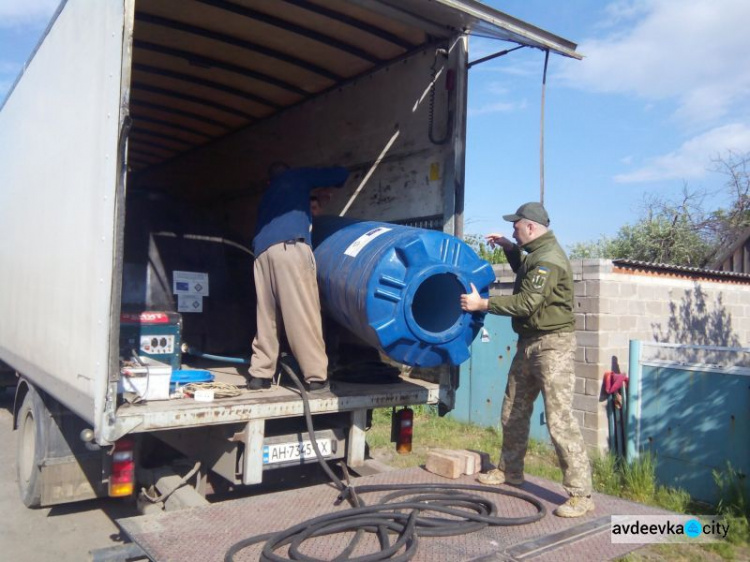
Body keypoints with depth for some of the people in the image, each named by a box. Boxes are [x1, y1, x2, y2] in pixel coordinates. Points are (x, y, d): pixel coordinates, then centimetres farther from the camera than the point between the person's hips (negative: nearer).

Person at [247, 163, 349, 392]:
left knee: (267, 316, 10)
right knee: (304, 314, -9)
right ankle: (316, 376, -9)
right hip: (289, 246, -6)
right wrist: (325, 190, 42)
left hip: (262, 252, 6)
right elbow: (341, 174, 21)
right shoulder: (298, 176, 22)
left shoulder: (267, 194, 37)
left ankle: (260, 374, 9)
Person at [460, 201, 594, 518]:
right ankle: (509, 471, 33)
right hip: (529, 343, 11)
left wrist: (482, 304, -20)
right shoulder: (536, 254, 13)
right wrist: (509, 249, 20)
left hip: (553, 345, -11)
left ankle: (580, 495, -3)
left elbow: (526, 302, -25)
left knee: (559, 418, -11)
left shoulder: (549, 260, -19)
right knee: (513, 411, 17)